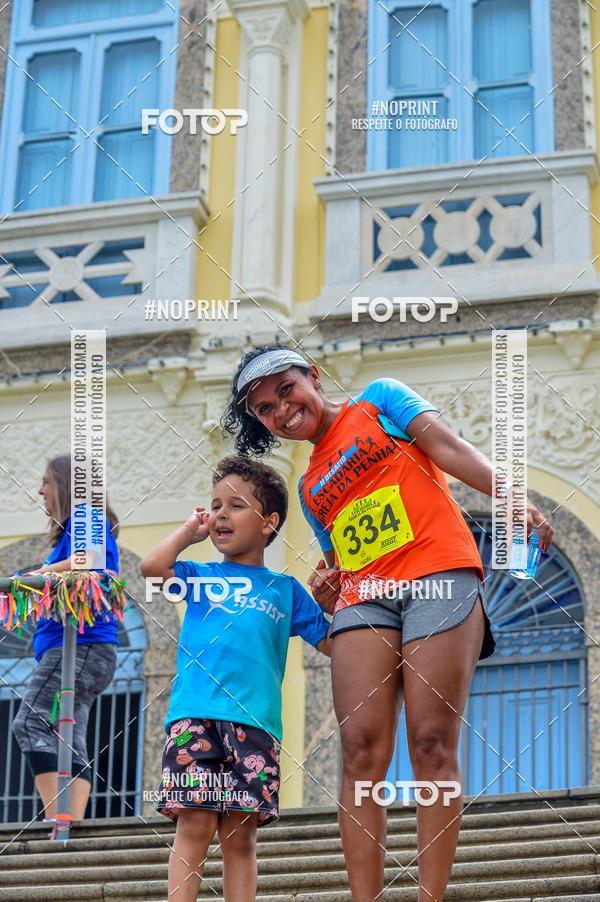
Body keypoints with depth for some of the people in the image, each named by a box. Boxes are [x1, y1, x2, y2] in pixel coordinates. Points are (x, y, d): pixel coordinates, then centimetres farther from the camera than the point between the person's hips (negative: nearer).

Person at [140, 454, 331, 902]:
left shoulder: (285, 590, 17)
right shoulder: (201, 576, 17)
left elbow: (332, 644, 15)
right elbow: (152, 566, -2)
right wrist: (191, 530, 11)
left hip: (254, 721, 0)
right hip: (194, 715, 0)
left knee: (240, 836, 0)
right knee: (195, 827, -8)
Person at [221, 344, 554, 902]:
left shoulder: (379, 401, 14)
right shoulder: (311, 488, 27)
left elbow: (448, 447, 1)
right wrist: (327, 595, 7)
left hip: (440, 576, -5)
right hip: (363, 598, 5)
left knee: (432, 745, -13)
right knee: (361, 750, -11)